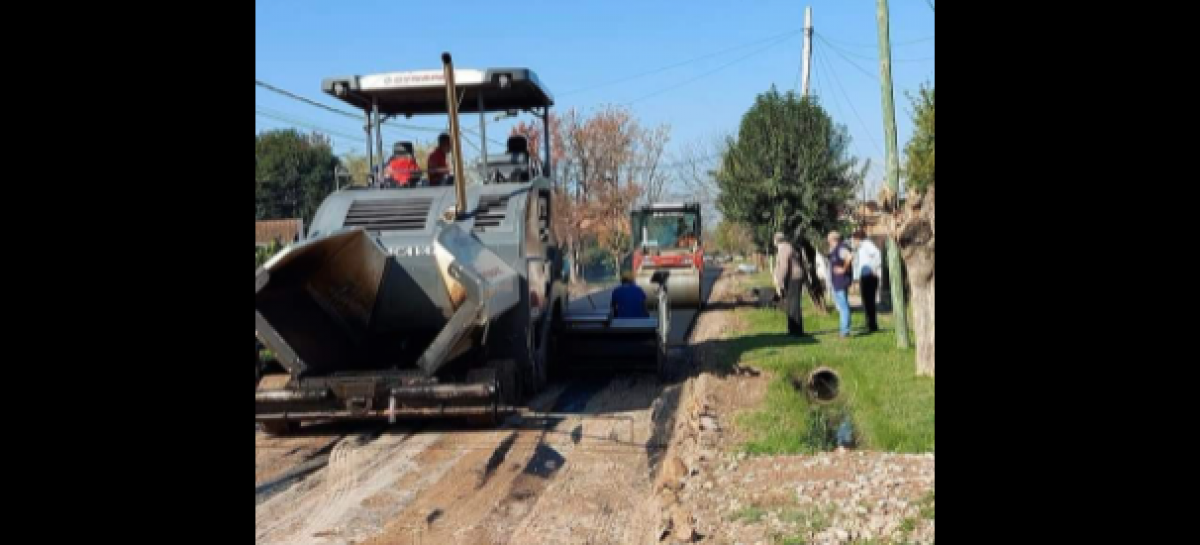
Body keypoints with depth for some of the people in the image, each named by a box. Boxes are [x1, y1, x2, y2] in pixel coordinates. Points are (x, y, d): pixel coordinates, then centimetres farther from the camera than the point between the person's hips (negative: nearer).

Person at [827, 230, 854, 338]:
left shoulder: (841, 249, -17)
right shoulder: (834, 250, 15)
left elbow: (850, 257, -34)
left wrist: (844, 269, -24)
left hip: (842, 282, -11)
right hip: (836, 282, 11)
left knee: (843, 306, -9)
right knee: (840, 306, 16)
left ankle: (845, 331, -8)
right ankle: (843, 329, 24)